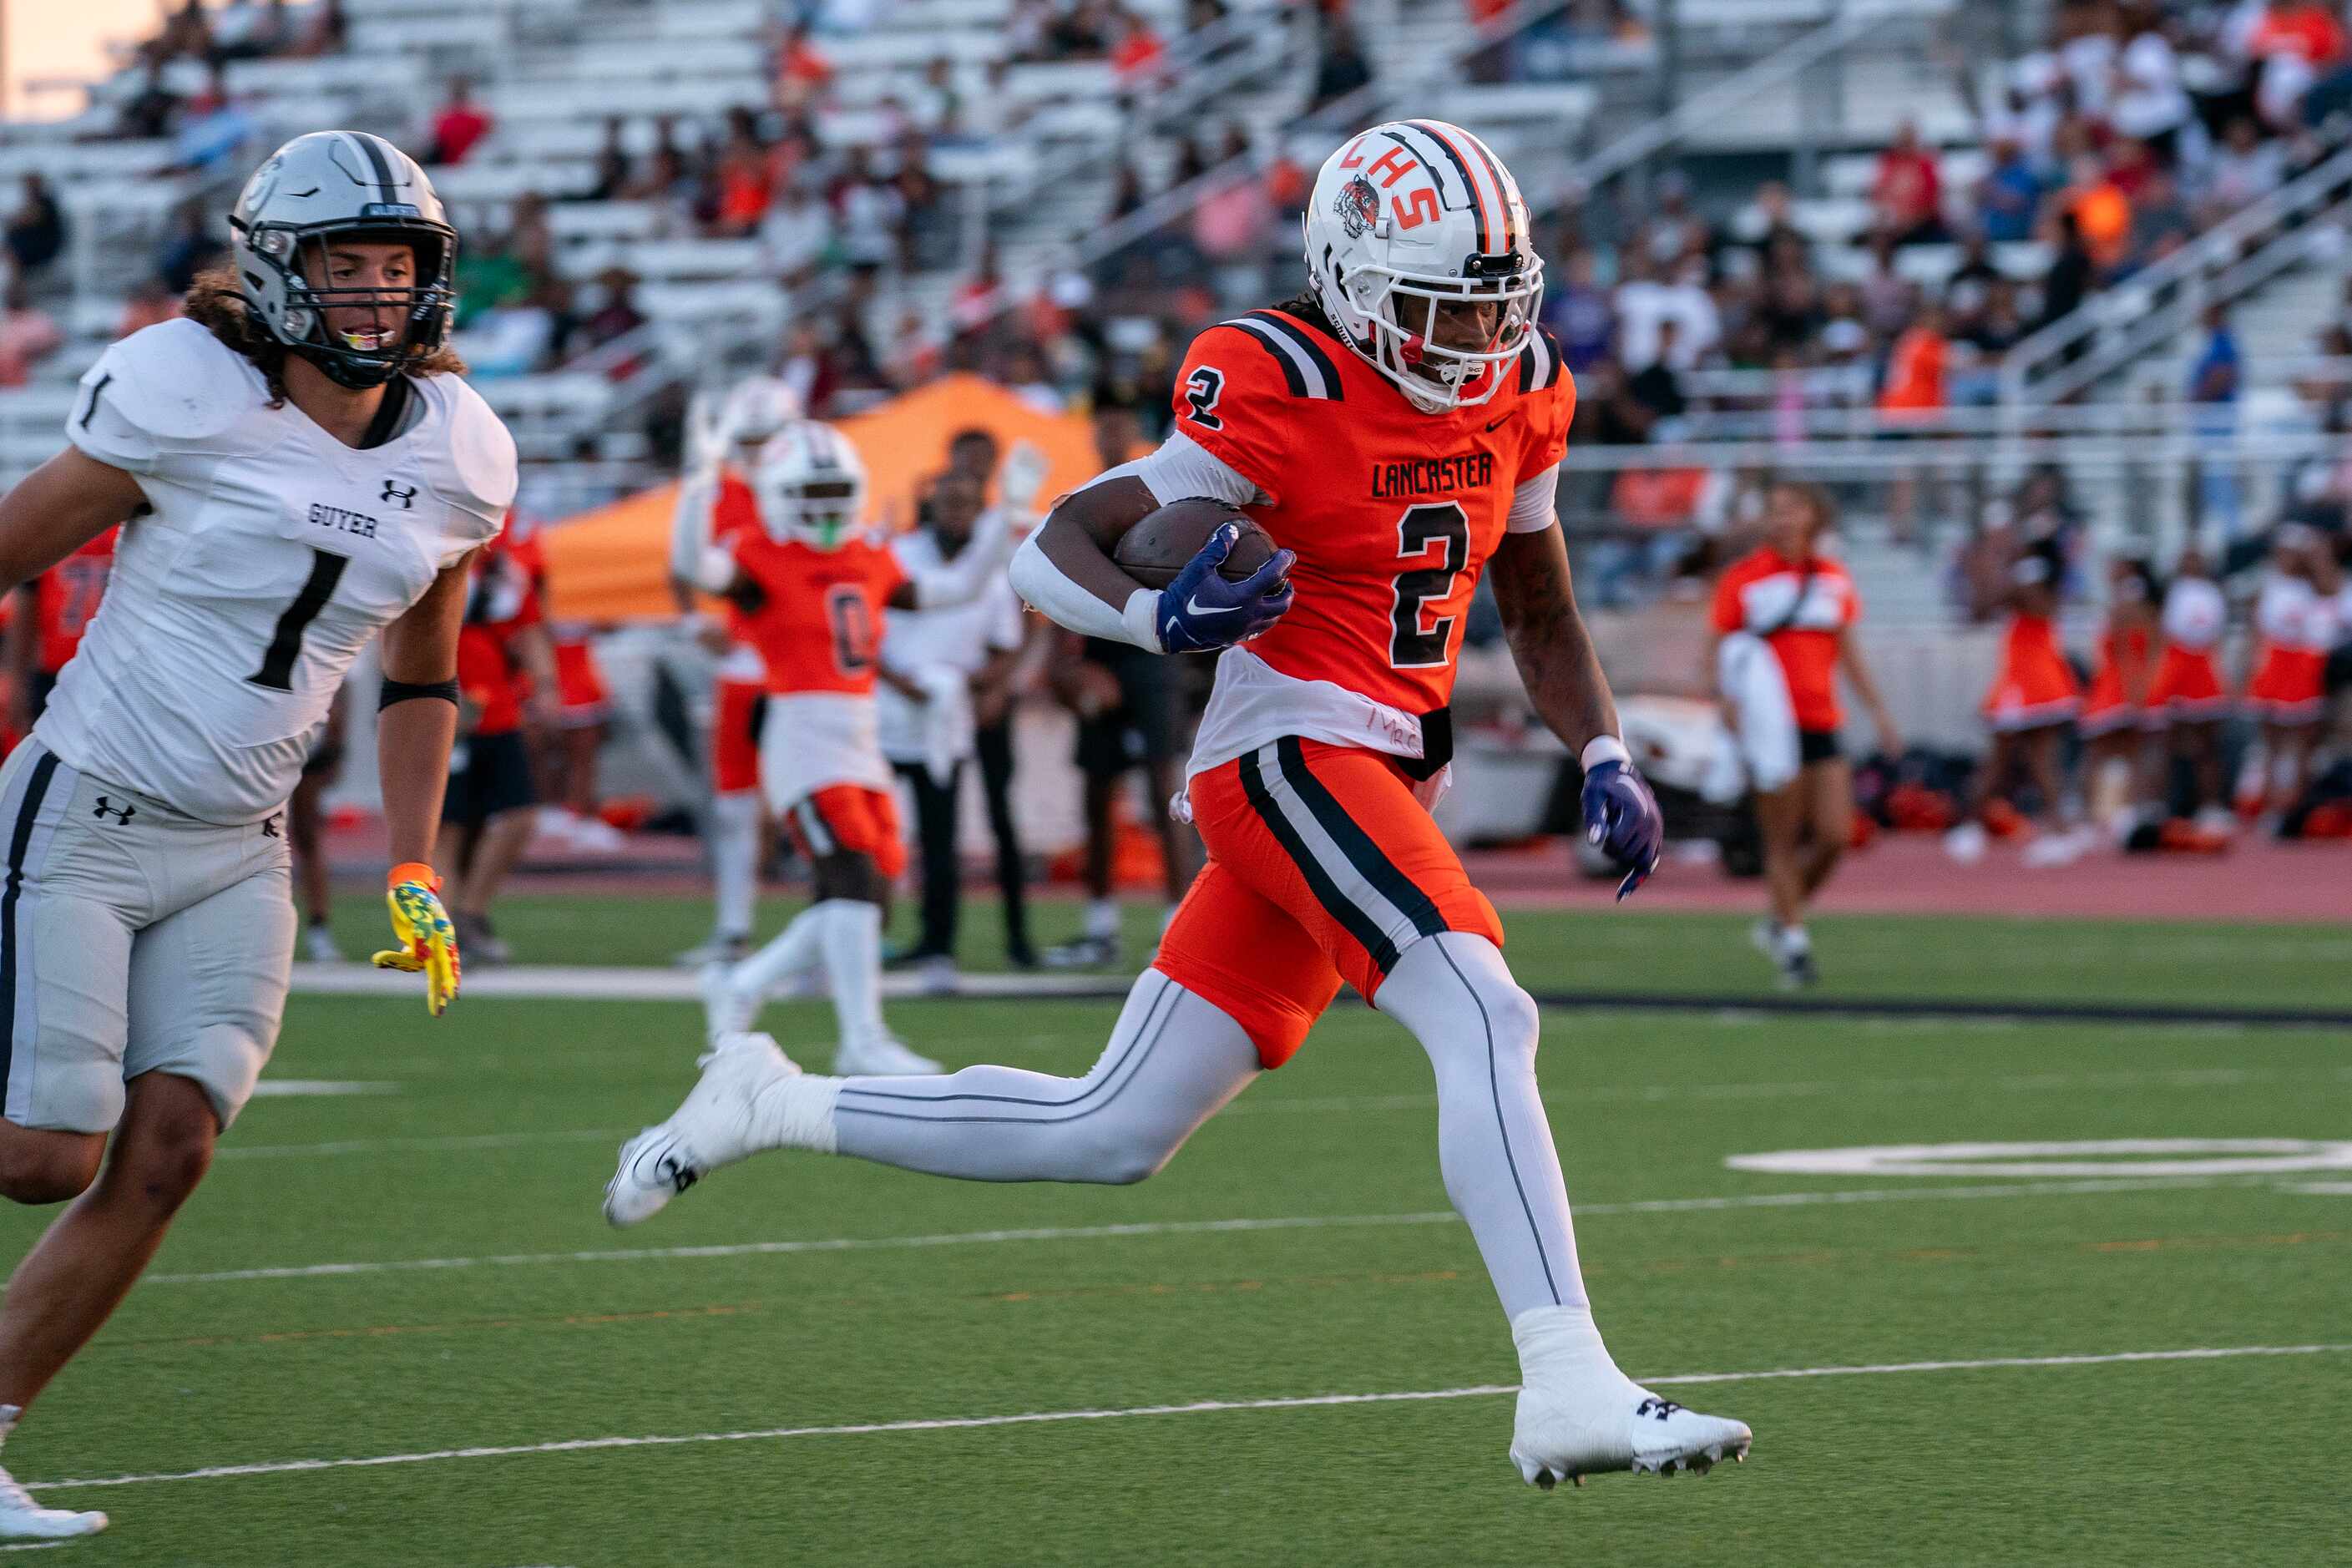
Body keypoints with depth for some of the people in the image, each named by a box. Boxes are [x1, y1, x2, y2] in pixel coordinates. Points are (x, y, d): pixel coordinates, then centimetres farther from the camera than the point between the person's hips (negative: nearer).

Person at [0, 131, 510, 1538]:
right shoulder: (185, 399, -16)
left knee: (164, 1157, -7)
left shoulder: (457, 458, 2)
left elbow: (421, 677, 17)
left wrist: (414, 869, 9)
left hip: (236, 855, 5)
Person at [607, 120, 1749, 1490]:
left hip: (1385, 782, 8)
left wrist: (1605, 759, 6)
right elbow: (1057, 548, -12)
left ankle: (769, 1106, 23)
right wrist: (1160, 615, -33)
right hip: (1290, 754, -8)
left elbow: (1543, 617, 22)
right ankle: (1569, 1389, -32)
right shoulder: (1283, 398, -13)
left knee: (1113, 1135, 9)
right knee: (1483, 1019, -25)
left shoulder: (1518, 399, 9)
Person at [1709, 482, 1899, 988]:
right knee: (1783, 841, -1)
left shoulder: (1834, 577, 9)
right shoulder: (1743, 578, -4)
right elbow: (1721, 649, -3)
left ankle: (1780, 922, 18)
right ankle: (1793, 943, 12)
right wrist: (1734, 704, -19)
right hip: (1773, 727, -4)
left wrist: (1878, 710, 16)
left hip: (1823, 724, 4)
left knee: (1835, 835, -4)